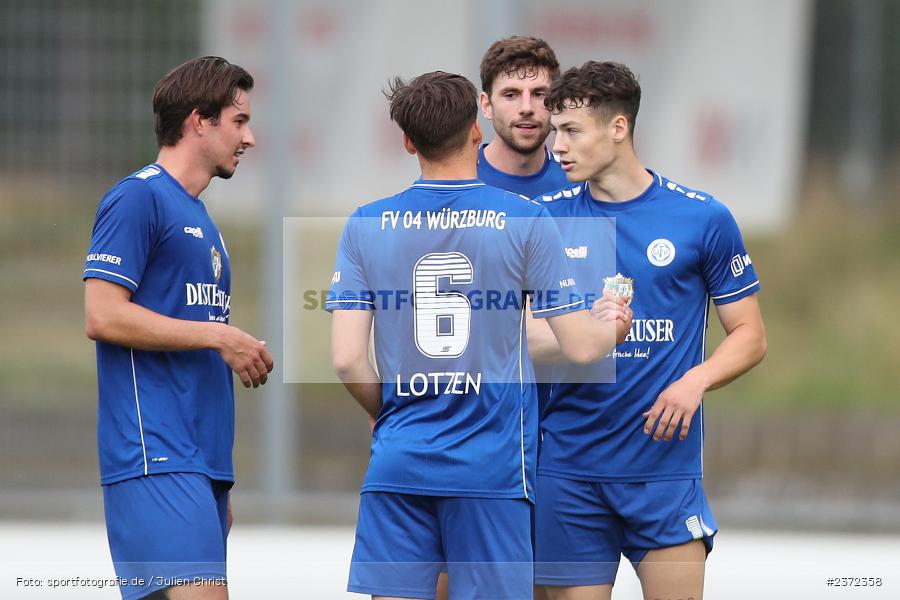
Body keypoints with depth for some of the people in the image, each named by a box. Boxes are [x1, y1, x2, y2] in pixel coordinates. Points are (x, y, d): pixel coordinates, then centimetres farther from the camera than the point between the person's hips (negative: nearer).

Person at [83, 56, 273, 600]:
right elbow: (103, 315, -15)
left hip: (202, 462, 9)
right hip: (156, 454, -9)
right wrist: (220, 337, -11)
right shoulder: (138, 198, -5)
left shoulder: (199, 218, 22)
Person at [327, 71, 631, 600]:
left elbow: (347, 358, -3)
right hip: (494, 466, -2)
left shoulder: (366, 225, 2)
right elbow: (581, 347, -3)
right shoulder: (526, 222, -3)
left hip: (400, 461, 2)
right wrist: (613, 328, 20)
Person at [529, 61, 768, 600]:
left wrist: (695, 381, -14)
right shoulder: (546, 217, 6)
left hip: (665, 465, -2)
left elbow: (750, 336, 5)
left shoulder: (702, 218, 1)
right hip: (570, 468, 2)